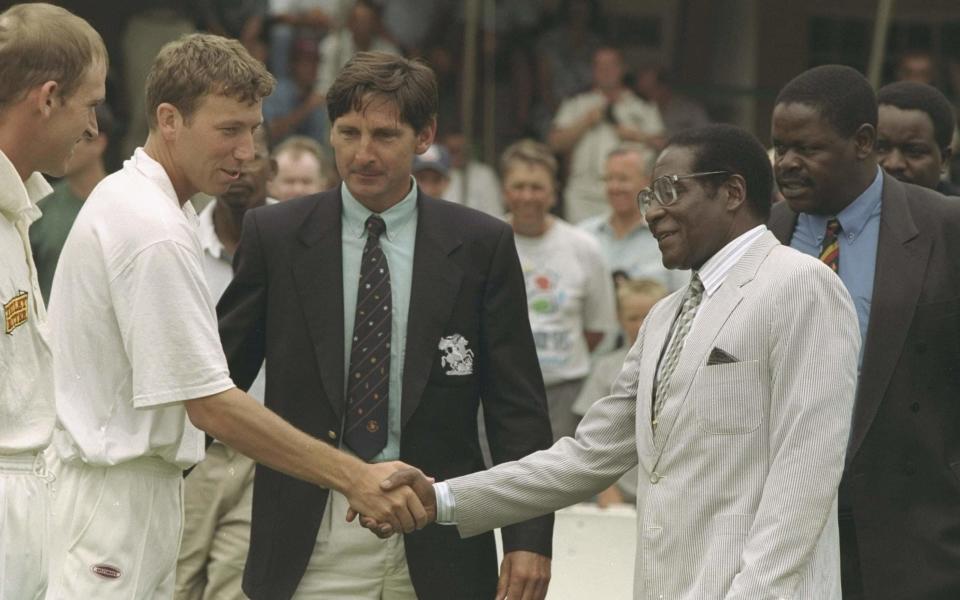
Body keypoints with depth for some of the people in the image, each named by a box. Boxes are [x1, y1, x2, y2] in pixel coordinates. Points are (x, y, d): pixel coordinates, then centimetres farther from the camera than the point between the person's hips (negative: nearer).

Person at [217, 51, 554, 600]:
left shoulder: (481, 245, 3)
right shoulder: (274, 236, 4)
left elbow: (517, 406, 2)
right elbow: (221, 368, 7)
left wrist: (530, 538, -5)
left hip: (436, 540, 0)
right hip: (312, 536, 0)